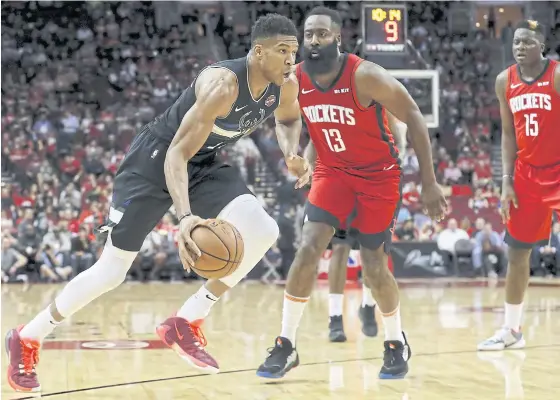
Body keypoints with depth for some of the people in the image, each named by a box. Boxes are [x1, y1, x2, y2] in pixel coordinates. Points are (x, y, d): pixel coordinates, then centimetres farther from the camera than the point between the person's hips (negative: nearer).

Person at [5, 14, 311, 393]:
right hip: (156, 158, -7)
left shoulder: (286, 84, -11)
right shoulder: (222, 84, -33)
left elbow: (288, 119, 15)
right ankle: (27, 338, 15)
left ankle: (187, 322, -4)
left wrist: (292, 154, -8)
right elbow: (177, 154, -34)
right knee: (112, 270, -6)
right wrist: (186, 217, -49)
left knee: (263, 231, -17)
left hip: (204, 163, 7)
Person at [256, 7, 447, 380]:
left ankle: (397, 344, 24)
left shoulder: (365, 76, -26)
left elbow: (414, 118, -18)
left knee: (374, 267, 0)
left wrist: (429, 183, -18)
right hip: (333, 171, 3)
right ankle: (286, 346, -5)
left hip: (379, 174, -3)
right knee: (308, 249, -14)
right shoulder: (295, 81, -12)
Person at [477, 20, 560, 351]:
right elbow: (508, 134, 9)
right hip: (527, 174, 6)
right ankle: (512, 330, 21)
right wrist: (507, 182, 3)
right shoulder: (505, 81, 3)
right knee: (517, 251, 10)